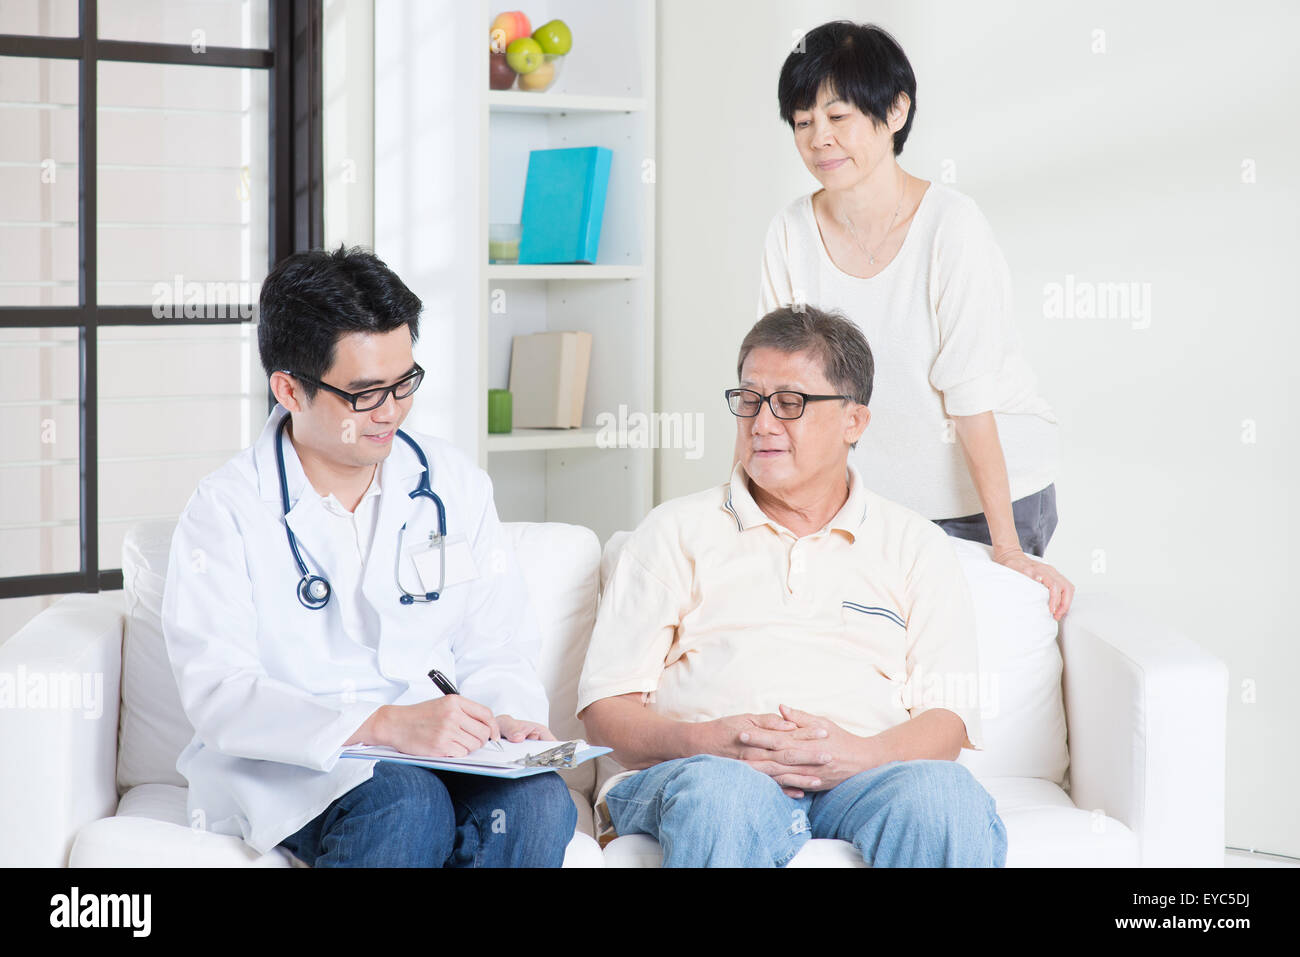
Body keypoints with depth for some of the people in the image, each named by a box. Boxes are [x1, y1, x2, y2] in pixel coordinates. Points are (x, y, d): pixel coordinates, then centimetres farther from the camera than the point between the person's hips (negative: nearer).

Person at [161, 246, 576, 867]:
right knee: (409, 804, -36)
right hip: (286, 770, -4)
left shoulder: (455, 485, 11)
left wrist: (504, 719, -11)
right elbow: (217, 696, -15)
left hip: (436, 758, 4)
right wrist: (386, 724, -29)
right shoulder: (227, 509, -3)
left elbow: (496, 653, 14)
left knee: (539, 801, -29)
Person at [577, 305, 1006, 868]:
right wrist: (706, 742, -13)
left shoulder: (915, 546, 21)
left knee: (946, 797, -34)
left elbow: (947, 717, 9)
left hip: (860, 778, 1)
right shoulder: (678, 532, 18)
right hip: (701, 769, -1)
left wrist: (859, 755, -14)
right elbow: (605, 706, 9)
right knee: (719, 791, -39)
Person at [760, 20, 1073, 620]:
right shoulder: (791, 233, -5)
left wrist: (1008, 549, -22)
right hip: (875, 497, 3)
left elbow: (971, 398, -20)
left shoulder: (952, 227, -17)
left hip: (993, 492, -3)